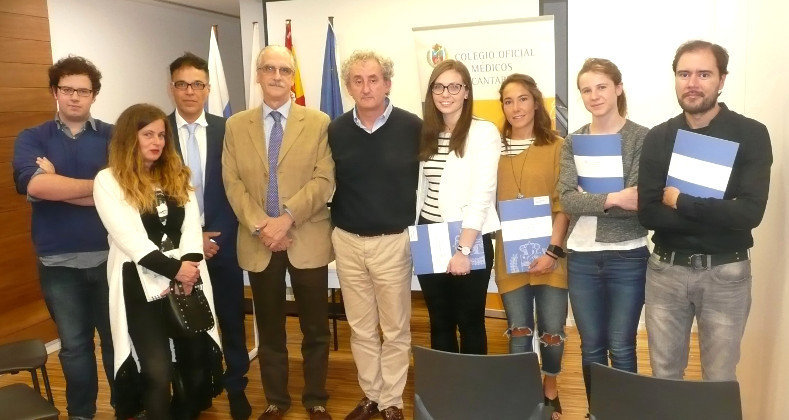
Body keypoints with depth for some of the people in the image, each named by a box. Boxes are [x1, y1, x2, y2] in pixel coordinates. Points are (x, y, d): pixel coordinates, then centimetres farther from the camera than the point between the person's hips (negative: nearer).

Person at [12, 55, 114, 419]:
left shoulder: (113, 136, 0)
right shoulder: (31, 139, 2)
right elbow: (35, 185, -18)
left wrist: (57, 185, -13)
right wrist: (98, 185, -13)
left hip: (108, 256, 0)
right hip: (59, 262, 1)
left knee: (117, 339, 13)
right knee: (74, 345, 14)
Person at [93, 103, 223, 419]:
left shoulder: (177, 176, 14)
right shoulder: (108, 180, -2)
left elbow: (192, 226, 3)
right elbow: (129, 237, -11)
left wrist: (187, 266, -13)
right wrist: (173, 269, -17)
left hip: (187, 279, 5)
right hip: (142, 285, -4)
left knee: (198, 364, 6)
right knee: (158, 372, -7)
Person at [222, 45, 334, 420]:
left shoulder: (318, 122, 1)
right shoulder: (236, 125, 7)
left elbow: (324, 180, -7)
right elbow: (233, 183, 1)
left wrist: (287, 217, -18)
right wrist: (260, 225, -13)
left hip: (307, 240, -1)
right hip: (257, 244, 2)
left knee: (315, 329, 8)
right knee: (269, 330, 13)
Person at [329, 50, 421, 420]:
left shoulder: (412, 127, -8)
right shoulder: (336, 130, 0)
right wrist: (335, 224, 7)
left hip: (394, 241, -3)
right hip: (348, 241, 3)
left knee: (395, 329, 9)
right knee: (360, 328, 14)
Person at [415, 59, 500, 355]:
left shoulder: (484, 132, -8)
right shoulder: (426, 133, 10)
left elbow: (482, 195, -15)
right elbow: (421, 189, 10)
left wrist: (463, 249, -19)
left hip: (470, 240, -5)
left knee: (469, 323, 8)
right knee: (439, 323, 14)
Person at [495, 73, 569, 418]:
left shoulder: (556, 146, 0)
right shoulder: (495, 148, 6)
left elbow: (563, 204, -4)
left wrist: (553, 250, -12)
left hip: (548, 254, -1)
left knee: (552, 330, 6)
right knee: (518, 332, 8)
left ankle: (550, 389, 32)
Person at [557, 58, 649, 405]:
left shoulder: (642, 138, -5)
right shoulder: (573, 142, 5)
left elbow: (638, 202, -14)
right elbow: (566, 199, -8)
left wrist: (588, 199, -12)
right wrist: (612, 198, -20)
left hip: (627, 257, -3)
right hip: (581, 257, 3)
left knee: (621, 347, 8)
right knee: (591, 347, 14)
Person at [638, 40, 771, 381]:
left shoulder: (750, 135, -7)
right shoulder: (658, 138, 0)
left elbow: (750, 212, -18)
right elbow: (648, 213, -9)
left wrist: (681, 201, -14)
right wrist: (718, 215, -16)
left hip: (725, 273, -2)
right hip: (665, 270, 2)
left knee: (720, 379, 12)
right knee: (664, 375, 14)